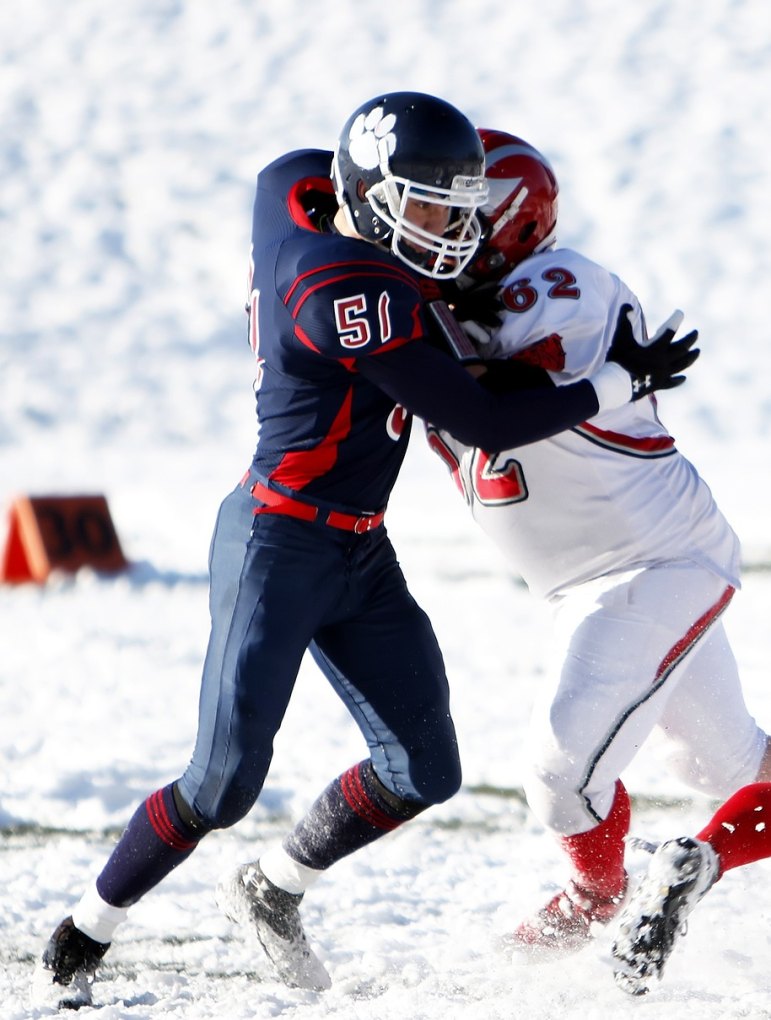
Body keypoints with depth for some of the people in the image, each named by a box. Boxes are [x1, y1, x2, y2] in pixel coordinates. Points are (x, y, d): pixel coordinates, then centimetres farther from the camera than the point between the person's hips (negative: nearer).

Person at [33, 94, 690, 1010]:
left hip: (361, 557, 10)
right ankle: (81, 937, 11)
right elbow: (484, 425, -21)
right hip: (277, 548, -10)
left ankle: (270, 892, 24)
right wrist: (621, 381, -11)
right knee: (226, 783, -8)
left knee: (424, 772, 4)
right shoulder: (352, 294, -26)